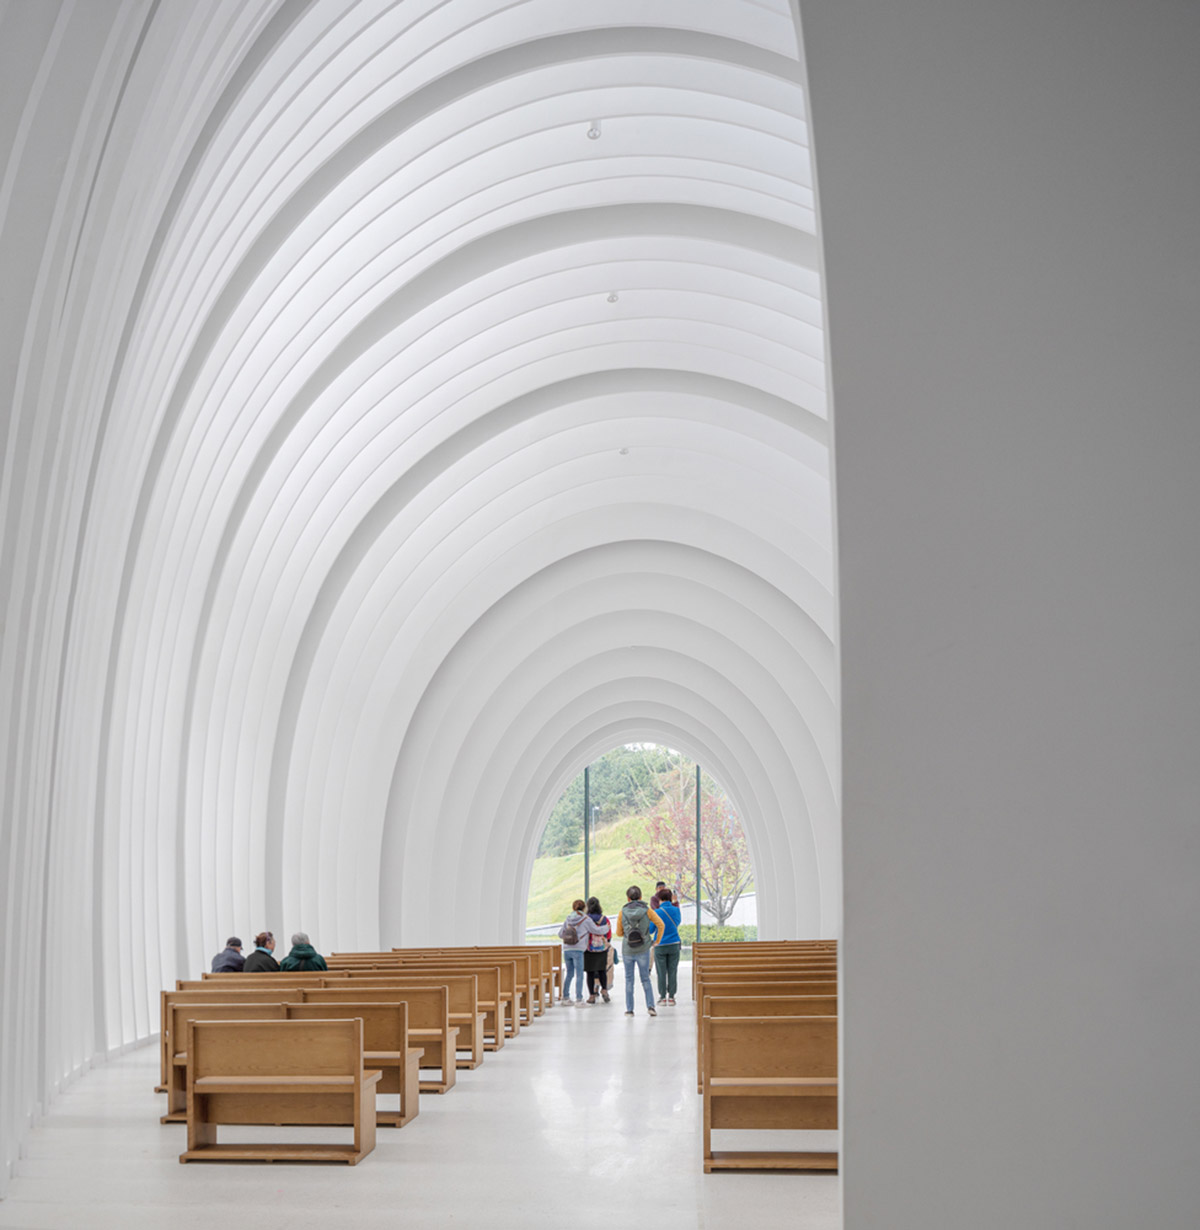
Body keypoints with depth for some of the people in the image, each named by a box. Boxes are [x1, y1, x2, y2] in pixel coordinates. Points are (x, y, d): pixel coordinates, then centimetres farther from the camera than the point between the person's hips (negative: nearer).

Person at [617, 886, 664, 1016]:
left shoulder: (623, 912, -3)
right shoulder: (647, 910, -4)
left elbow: (619, 933, 3)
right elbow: (661, 925, -5)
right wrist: (657, 941, 6)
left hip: (627, 951, 0)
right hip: (643, 950, 0)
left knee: (629, 979, 11)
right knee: (645, 979, 12)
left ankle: (629, 1009, 10)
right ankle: (650, 1006, -1)